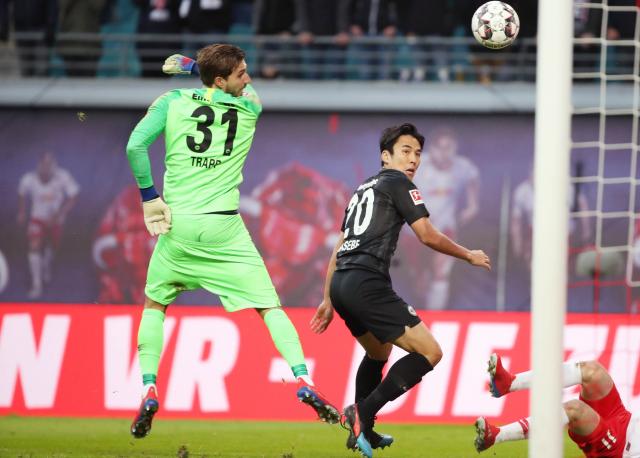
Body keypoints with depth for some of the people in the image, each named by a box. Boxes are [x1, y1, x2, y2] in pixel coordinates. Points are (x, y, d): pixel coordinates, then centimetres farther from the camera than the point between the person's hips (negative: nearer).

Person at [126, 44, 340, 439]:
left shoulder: (173, 102, 1)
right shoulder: (249, 108, 4)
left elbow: (135, 145, -9)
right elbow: (250, 93, 29)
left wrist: (149, 197, 0)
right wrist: (194, 66, 26)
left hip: (177, 224, 1)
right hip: (225, 228, -1)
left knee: (155, 304, 19)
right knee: (268, 305, 4)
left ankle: (149, 392, 6)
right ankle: (304, 382, -11)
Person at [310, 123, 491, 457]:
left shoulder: (363, 189, 26)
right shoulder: (398, 183, 2)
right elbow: (428, 236, -5)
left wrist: (328, 301, 30)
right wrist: (469, 256, 10)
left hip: (341, 282, 9)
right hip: (367, 282, -9)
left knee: (378, 353, 33)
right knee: (429, 352, -11)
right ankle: (363, 411, -18)